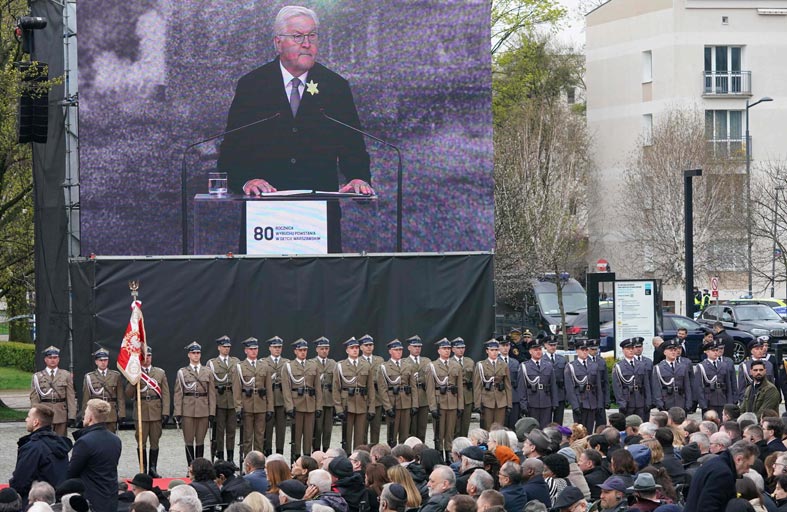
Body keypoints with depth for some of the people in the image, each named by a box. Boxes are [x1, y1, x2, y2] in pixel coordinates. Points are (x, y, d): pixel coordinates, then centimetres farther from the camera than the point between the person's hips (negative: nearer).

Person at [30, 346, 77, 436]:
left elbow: (71, 397, 3)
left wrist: (72, 416, -5)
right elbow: (34, 399, 4)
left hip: (61, 414, 1)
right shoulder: (37, 376, 7)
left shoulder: (66, 375, 8)